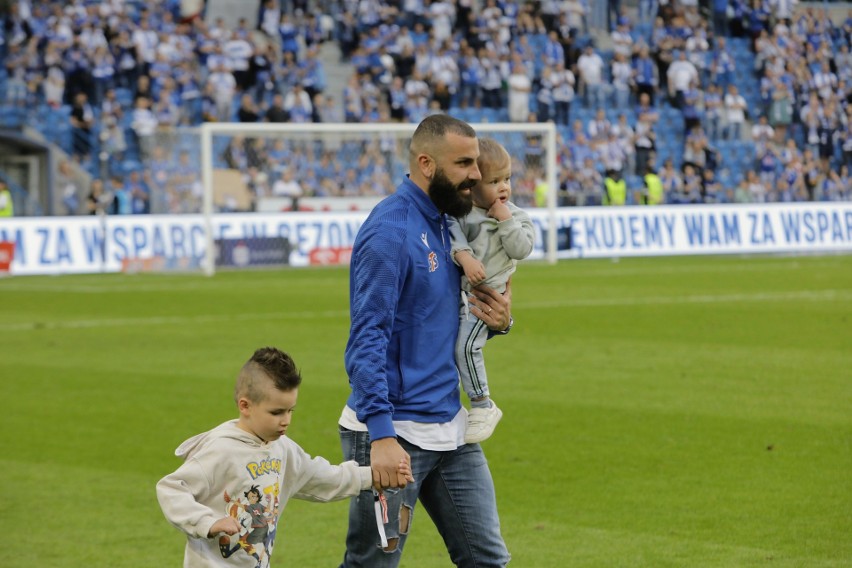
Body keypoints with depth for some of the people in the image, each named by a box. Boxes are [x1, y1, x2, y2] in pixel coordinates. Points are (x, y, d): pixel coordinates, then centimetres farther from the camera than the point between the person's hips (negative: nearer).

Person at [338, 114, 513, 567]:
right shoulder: (390, 231, -16)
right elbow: (367, 338, -21)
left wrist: (497, 321, 0)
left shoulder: (445, 224, 11)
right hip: (393, 431, -8)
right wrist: (380, 435, -29)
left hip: (450, 429, 9)